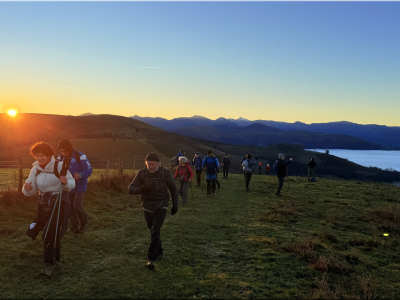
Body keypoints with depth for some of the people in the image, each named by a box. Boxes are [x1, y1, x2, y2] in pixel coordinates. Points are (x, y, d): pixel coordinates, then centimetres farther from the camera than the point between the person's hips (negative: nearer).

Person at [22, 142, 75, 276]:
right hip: (44, 203, 5)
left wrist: (66, 182, -31)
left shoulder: (58, 166, -10)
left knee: (50, 233, -12)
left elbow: (71, 184, -8)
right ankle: (56, 258, 37)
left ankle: (49, 264, -4)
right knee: (53, 232, 15)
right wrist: (27, 189, -21)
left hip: (58, 201, -5)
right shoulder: (35, 170, 3)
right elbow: (31, 191, 3)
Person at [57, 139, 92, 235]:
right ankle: (74, 226, 22)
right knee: (69, 207, 7)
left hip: (80, 186, -5)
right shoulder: (60, 158, 2)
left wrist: (80, 175, -36)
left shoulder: (80, 156, -16)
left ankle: (84, 223, 16)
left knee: (78, 206, -10)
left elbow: (89, 169, -18)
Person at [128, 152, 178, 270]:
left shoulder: (165, 173, -15)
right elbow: (131, 189, -14)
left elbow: (173, 188, -1)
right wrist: (140, 189, -36)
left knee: (155, 231, -17)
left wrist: (175, 205, -2)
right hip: (147, 207, 3)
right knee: (154, 231, 16)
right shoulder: (142, 173, -11)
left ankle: (151, 259, -11)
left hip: (161, 206, -3)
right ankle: (159, 252, 40)